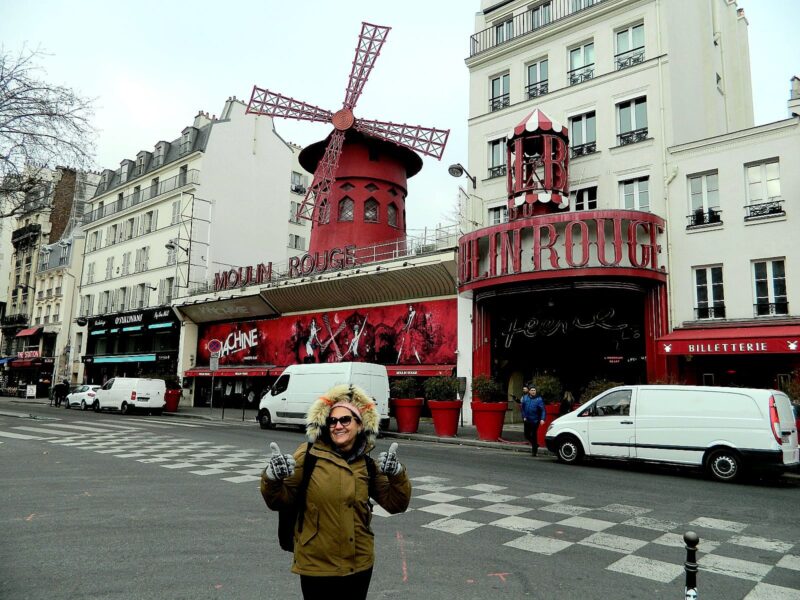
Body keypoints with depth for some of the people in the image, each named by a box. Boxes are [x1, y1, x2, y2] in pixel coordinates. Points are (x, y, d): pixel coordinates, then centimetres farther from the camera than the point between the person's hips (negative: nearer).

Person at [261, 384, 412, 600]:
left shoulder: (368, 465, 0)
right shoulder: (308, 456, -10)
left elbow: (396, 504, 1)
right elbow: (279, 500, -7)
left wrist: (397, 474, -17)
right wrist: (272, 478, -28)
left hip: (359, 565, 3)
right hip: (316, 565, -3)